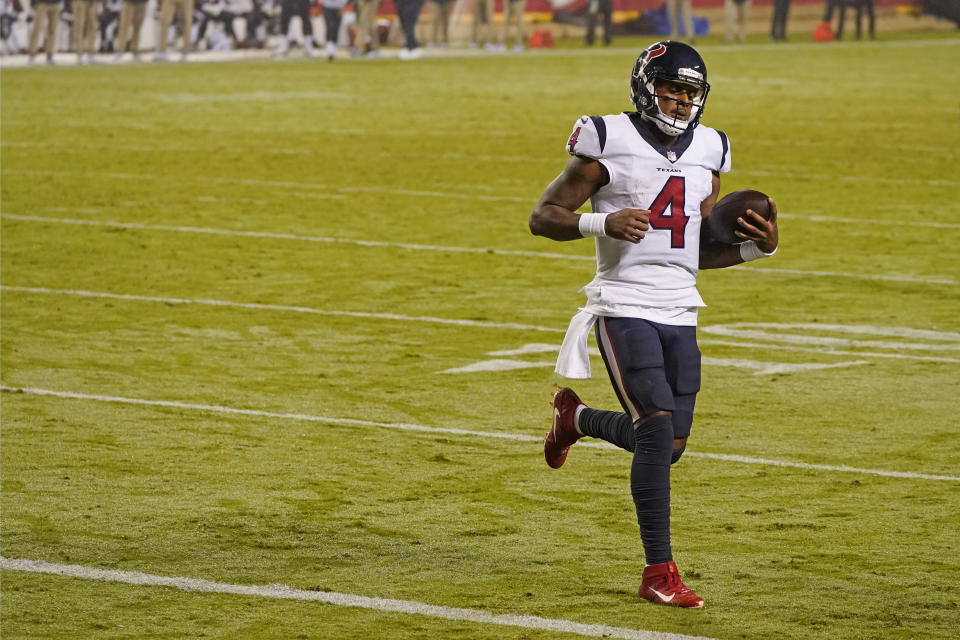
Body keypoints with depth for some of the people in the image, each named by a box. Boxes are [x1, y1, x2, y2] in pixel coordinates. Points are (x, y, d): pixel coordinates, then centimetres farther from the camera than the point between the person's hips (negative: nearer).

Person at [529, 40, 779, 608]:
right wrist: (602, 223, -21)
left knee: (670, 444, 6)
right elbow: (544, 216, -4)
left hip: (680, 314, 6)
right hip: (624, 308, -6)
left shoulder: (708, 152, 12)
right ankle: (660, 572, -11)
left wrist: (759, 247, 0)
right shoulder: (609, 143, -5)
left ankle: (578, 418, 37)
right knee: (658, 427, -17)